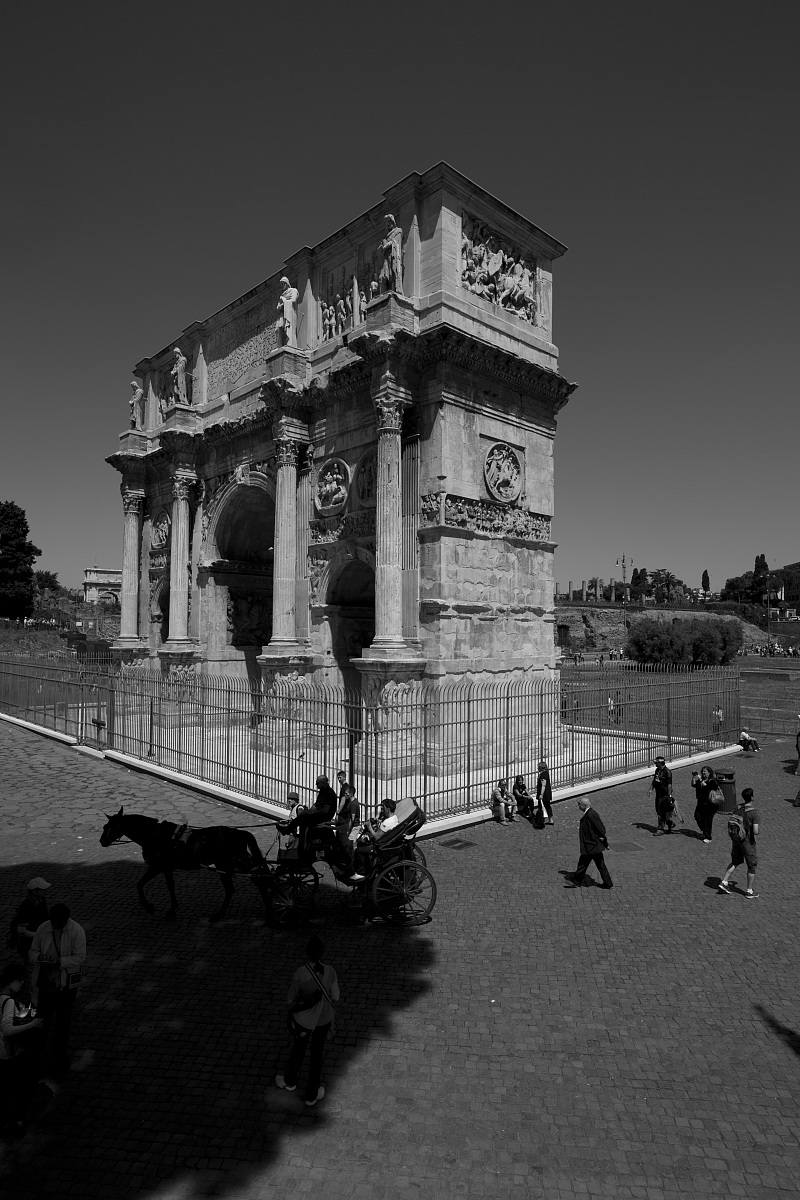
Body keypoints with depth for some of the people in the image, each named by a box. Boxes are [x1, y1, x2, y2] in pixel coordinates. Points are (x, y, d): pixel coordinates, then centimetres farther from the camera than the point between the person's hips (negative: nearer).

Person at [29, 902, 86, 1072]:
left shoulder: (76, 931, -15)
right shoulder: (42, 929, -7)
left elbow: (80, 957, -16)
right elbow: (32, 952, 2)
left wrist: (60, 961, -30)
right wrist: (39, 957, -21)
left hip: (67, 982, -1)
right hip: (45, 981, 1)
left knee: (64, 1019, 11)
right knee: (43, 1016, 5)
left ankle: (59, 1055, 30)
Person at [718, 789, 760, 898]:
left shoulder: (738, 806, -4)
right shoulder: (754, 812, -22)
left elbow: (730, 821, 5)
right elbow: (755, 831, -24)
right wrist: (758, 831, -1)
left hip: (735, 839, 6)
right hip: (747, 841, -6)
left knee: (736, 862, 22)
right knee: (752, 865, 13)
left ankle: (724, 882, 15)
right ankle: (749, 891, 22)